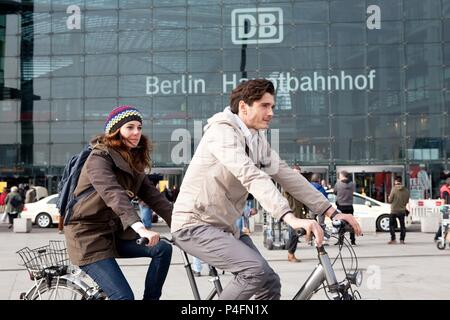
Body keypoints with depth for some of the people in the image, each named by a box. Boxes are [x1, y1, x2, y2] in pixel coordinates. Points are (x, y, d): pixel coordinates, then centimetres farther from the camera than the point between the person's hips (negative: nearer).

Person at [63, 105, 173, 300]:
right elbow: (114, 195, -34)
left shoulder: (133, 161, 8)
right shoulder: (99, 158, -17)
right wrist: (139, 227, -48)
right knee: (124, 296, -15)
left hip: (113, 232, 8)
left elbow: (151, 194, -1)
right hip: (88, 235, -8)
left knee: (162, 249, -8)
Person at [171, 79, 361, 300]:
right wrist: (291, 218, -44)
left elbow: (288, 176, 3)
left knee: (270, 283, 1)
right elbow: (251, 176, -33)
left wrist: (332, 212, -5)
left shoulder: (258, 141, 8)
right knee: (256, 270, -25)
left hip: (224, 227, 9)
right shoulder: (222, 131, -19)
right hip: (194, 225, -8)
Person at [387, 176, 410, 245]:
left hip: (394, 211, -4)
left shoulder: (394, 189, -12)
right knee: (402, 225, 13)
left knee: (391, 225, 6)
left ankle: (393, 239, -2)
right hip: (402, 210, 4)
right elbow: (407, 201, 7)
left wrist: (389, 198, 12)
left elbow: (390, 200, -9)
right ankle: (402, 240, 12)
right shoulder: (406, 190, -1)